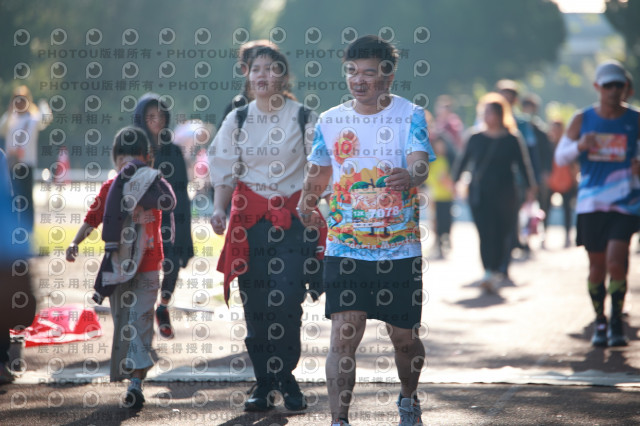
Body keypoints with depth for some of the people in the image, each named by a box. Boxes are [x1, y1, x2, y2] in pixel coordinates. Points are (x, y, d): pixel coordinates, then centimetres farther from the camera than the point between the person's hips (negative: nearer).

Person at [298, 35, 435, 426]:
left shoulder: (410, 116, -3)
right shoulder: (329, 121, 6)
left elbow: (420, 163, -19)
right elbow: (319, 173, 19)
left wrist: (410, 177, -42)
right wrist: (307, 203, -1)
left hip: (401, 250, -1)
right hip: (345, 249, 1)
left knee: (404, 337, 10)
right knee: (344, 336, -12)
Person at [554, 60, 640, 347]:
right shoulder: (582, 119, 5)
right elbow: (560, 157, 8)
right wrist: (579, 146, -13)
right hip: (591, 203, 2)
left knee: (616, 260, -16)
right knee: (596, 265, 6)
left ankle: (617, 321, -1)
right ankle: (600, 323, 22)